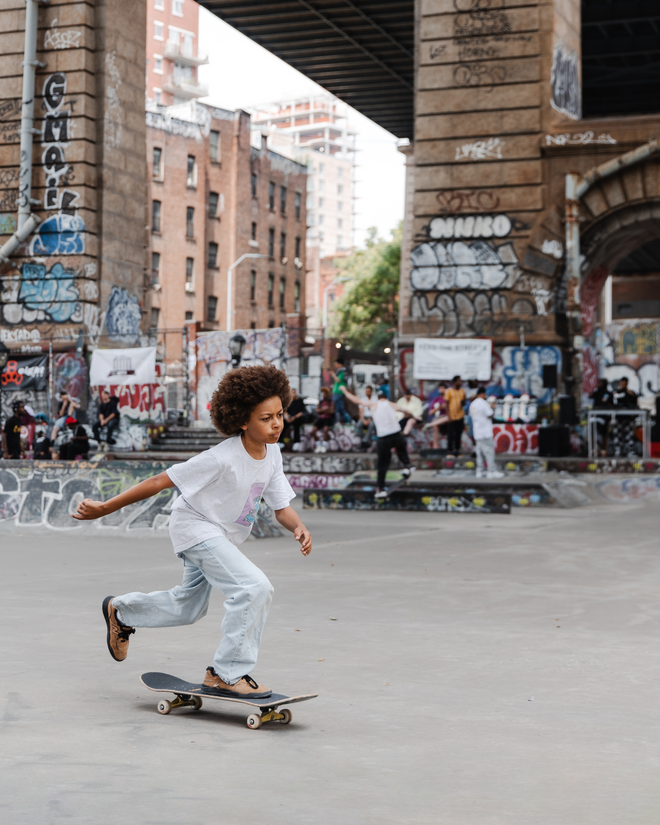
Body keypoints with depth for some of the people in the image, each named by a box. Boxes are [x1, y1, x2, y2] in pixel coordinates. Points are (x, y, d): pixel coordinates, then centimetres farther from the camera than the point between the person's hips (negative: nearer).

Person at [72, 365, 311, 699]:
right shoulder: (222, 458, -31)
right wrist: (104, 508, -24)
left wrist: (299, 528, -27)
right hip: (196, 528, -9)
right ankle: (228, 674, -13)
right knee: (255, 587, -25)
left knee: (188, 606, 24)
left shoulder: (271, 453, -9)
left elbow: (281, 507, -4)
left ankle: (120, 610, 47)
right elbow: (161, 481, -26)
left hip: (223, 536, 9)